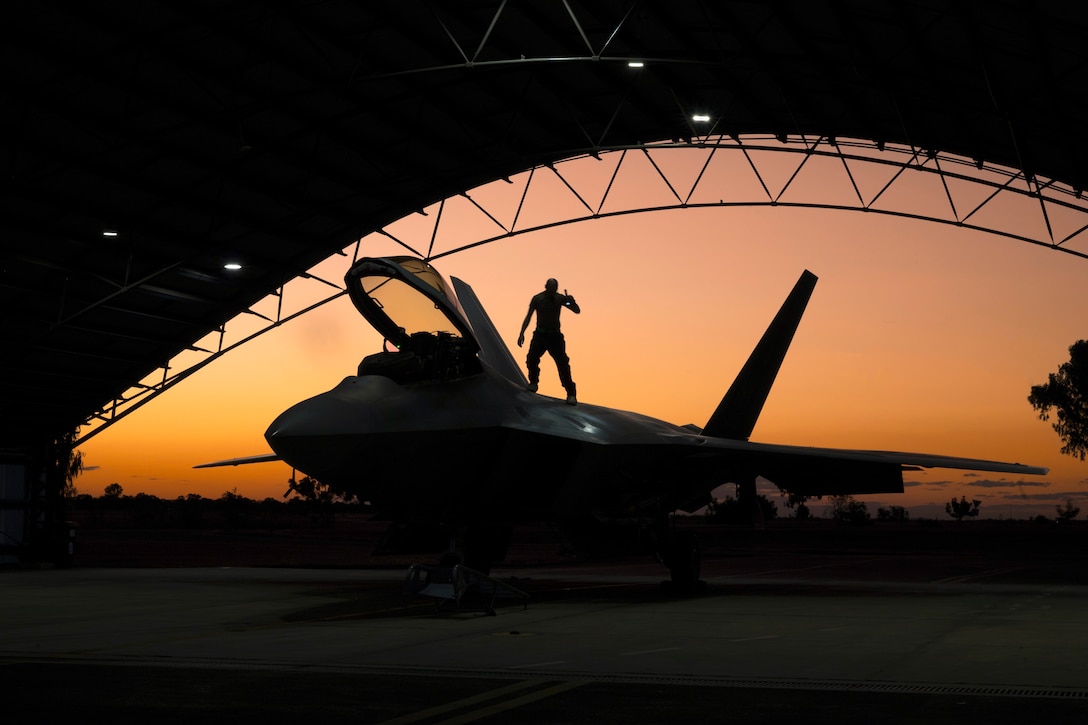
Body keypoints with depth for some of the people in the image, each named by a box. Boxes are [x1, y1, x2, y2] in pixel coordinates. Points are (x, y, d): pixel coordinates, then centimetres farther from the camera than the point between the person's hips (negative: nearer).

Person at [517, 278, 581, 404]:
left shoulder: (560, 298, -1)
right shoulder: (537, 299, -1)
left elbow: (577, 311, -1)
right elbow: (528, 316, 2)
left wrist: (571, 301, -23)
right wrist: (522, 333, -8)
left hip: (555, 336, -1)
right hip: (540, 335, 1)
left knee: (563, 364, -8)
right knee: (532, 359, -5)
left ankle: (571, 394, -6)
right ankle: (533, 383, 23)